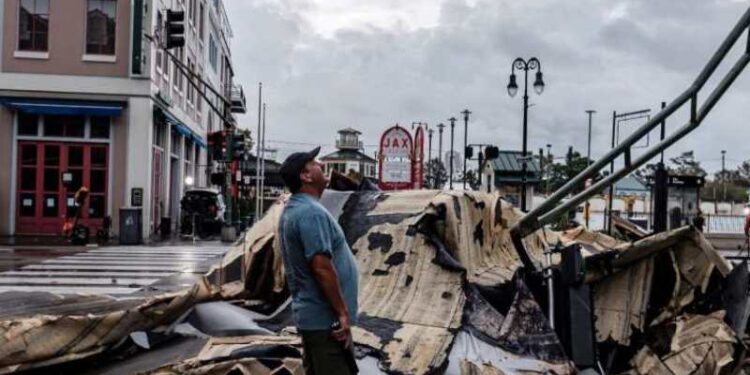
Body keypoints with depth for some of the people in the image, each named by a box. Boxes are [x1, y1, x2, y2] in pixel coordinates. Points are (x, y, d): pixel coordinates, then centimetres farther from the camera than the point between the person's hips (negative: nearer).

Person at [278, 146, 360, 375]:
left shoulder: (293, 209, 14)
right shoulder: (311, 212, -18)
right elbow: (322, 268, -24)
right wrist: (343, 312, -19)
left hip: (311, 315, 10)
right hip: (326, 318, -10)